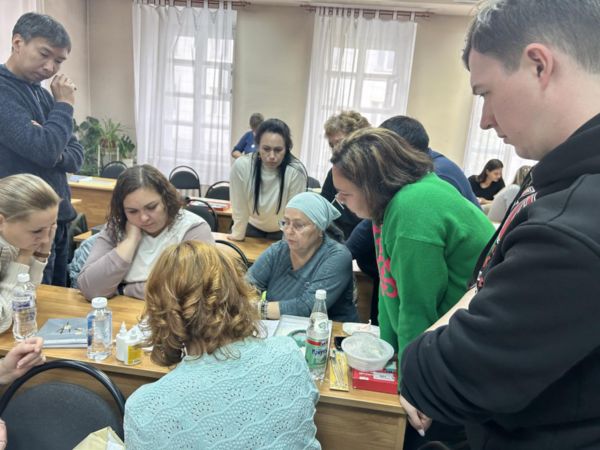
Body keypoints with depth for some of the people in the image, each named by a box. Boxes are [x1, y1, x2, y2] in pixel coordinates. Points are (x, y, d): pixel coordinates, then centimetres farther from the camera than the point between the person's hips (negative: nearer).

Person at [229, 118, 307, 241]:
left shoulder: (296, 172, -28)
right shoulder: (241, 166, -25)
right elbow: (239, 208, -14)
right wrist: (237, 235, -3)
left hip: (282, 232, -1)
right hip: (252, 227, 1)